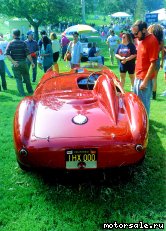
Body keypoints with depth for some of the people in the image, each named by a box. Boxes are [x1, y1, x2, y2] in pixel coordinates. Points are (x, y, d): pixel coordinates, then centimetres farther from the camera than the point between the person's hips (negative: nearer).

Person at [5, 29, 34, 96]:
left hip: (15, 64, 0)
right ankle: (30, 91, 28)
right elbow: (28, 54, -11)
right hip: (23, 62, 0)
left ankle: (22, 94, 3)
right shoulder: (23, 43, -3)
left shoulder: (10, 43, 0)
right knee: (27, 78, 16)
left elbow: (7, 53, -12)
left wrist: (13, 61, -16)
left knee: (18, 79, 7)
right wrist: (32, 62, -7)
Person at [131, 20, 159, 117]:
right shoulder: (141, 40, 9)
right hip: (138, 77, 9)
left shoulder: (152, 41, -17)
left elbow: (153, 64, -19)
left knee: (143, 103, 3)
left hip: (144, 79, -9)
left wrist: (145, 81, -20)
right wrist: (137, 76, 15)